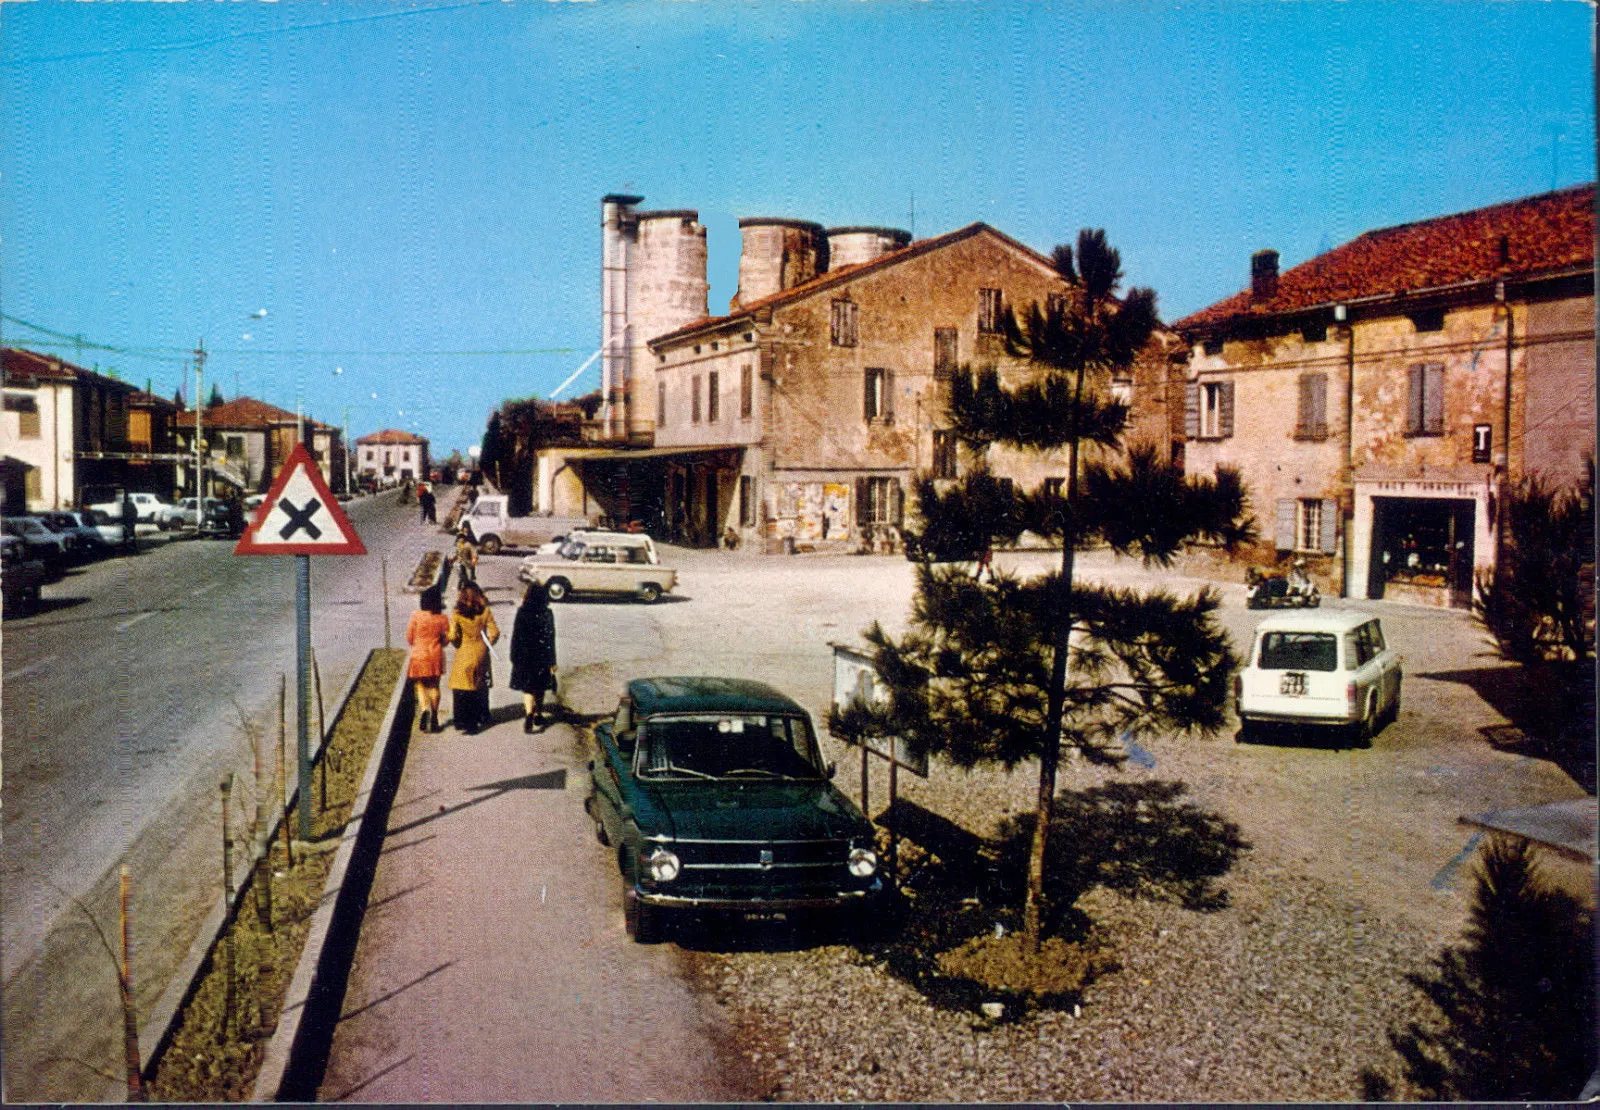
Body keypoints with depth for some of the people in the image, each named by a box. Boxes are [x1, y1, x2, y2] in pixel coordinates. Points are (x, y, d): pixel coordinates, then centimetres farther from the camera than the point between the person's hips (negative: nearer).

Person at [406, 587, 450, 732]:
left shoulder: (416, 616, -9)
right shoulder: (442, 618, -6)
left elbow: (409, 637, -2)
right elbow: (446, 639, 2)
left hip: (419, 655, -1)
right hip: (436, 655, 1)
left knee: (421, 685, 9)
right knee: (434, 686, 12)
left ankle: (425, 709, -17)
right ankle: (434, 718, 13)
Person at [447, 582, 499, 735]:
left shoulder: (457, 614, -11)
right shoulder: (485, 611, -5)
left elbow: (453, 637, -15)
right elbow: (495, 632, -8)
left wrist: (458, 646, 5)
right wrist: (487, 645, 8)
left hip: (464, 654, -3)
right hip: (481, 653, 3)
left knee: (463, 689, 4)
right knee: (481, 687, 19)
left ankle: (467, 722, 2)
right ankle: (482, 718, 30)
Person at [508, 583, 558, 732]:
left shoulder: (521, 612, -7)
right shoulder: (547, 614, -6)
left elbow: (515, 636, -4)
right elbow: (551, 639, -5)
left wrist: (514, 657, 4)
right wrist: (552, 661, 0)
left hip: (524, 657, -1)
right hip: (542, 657, 1)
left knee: (528, 687, 1)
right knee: (540, 687, 16)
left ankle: (529, 715, -20)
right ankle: (538, 715, 28)